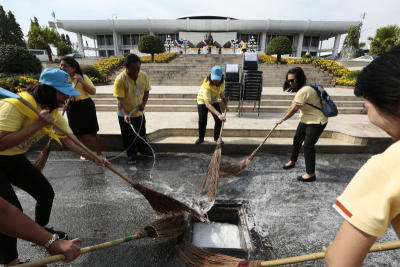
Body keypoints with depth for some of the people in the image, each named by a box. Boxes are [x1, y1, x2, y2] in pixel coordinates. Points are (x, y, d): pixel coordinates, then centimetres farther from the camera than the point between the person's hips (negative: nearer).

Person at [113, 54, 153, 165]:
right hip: (125, 115, -4)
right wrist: (125, 114, -37)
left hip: (139, 113, 4)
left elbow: (146, 91, 4)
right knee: (128, 137, 11)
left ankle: (144, 150, 44)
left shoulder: (144, 76, -9)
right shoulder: (120, 79, -23)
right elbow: (120, 99, -24)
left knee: (141, 134, 21)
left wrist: (143, 103, -13)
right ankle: (131, 155, 32)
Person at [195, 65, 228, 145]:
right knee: (202, 121, -14)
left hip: (214, 101, 5)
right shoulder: (206, 86, -38)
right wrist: (219, 114, -54)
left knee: (219, 120, -6)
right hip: (203, 101, -4)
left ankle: (216, 137, 17)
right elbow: (207, 104, -45)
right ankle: (201, 138, 13)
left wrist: (223, 98, -18)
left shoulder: (222, 82, -19)